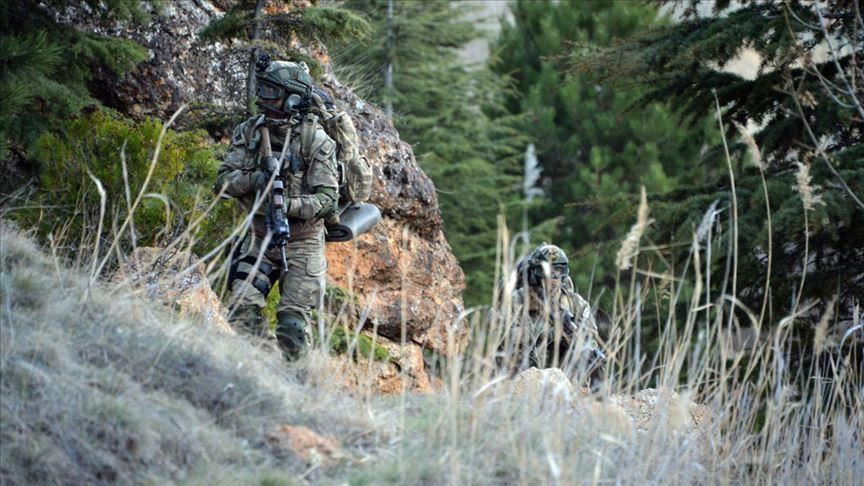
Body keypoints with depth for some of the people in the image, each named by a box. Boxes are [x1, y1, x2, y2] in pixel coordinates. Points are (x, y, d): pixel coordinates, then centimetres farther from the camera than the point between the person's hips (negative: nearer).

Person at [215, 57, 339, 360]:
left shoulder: (315, 140, -12)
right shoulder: (248, 132, 0)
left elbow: (328, 199, -15)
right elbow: (223, 181, -2)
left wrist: (290, 205, -32)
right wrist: (255, 179, -21)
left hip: (301, 241, -4)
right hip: (259, 237, 4)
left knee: (292, 322, -5)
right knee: (243, 310, -9)